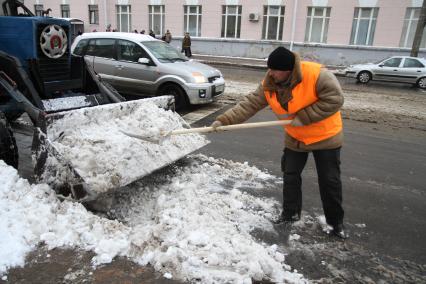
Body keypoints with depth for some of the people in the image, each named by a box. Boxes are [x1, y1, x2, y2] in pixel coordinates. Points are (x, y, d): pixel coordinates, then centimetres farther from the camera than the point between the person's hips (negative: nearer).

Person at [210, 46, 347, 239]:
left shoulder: (316, 74, -29)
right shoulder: (268, 85, -13)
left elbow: (334, 99, -27)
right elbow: (249, 105, -13)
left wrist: (304, 117, -30)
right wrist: (224, 120, -22)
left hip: (325, 136, -4)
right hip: (295, 138, 5)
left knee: (330, 180, 4)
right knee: (290, 175, 10)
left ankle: (336, 222, 22)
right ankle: (291, 213, 30)